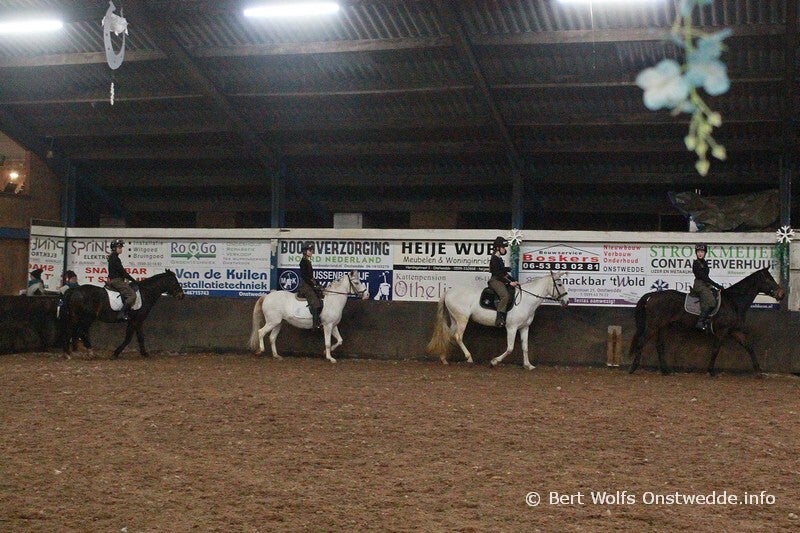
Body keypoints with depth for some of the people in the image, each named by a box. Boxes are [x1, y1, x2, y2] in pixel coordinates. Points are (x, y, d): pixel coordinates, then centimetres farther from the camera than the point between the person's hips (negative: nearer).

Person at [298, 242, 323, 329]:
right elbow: (304, 276, -17)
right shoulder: (303, 262, -11)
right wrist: (313, 285, -18)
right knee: (315, 302, -20)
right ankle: (316, 323, -23)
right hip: (305, 285, -10)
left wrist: (317, 283, 11)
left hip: (310, 284, 10)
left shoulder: (308, 262, 17)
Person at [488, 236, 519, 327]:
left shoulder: (500, 259, 20)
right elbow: (498, 274, -17)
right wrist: (509, 282, -18)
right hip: (495, 281, -11)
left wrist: (514, 281, 17)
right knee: (505, 295, -32)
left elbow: (505, 273, 25)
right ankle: (499, 318, -36)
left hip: (502, 281, 11)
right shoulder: (494, 259, -10)